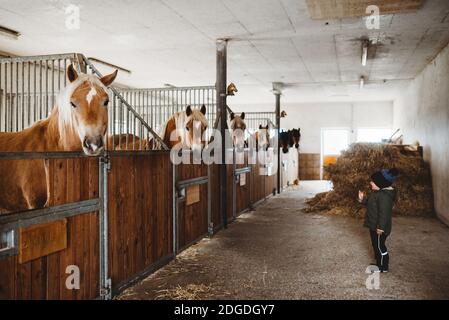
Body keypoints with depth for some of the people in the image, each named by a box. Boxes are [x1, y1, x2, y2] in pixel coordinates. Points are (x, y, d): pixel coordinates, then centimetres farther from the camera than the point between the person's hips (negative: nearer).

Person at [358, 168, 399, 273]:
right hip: (374, 226, 11)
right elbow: (371, 202, 21)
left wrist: (380, 227, -26)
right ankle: (379, 263, 36)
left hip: (379, 228, -11)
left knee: (379, 246, 3)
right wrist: (363, 199, 5)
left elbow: (384, 213, -28)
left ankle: (383, 267, 18)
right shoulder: (378, 192, 8)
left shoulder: (384, 196, -27)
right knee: (376, 245, 21)